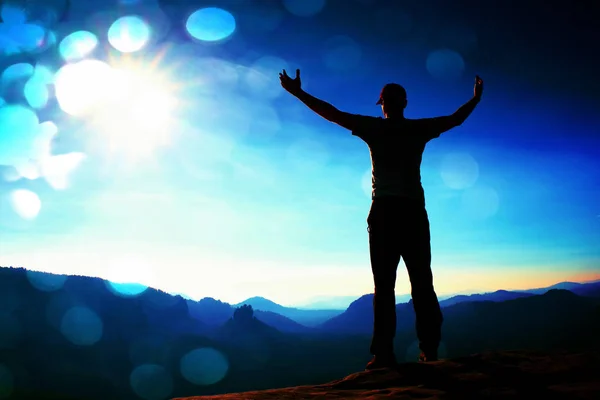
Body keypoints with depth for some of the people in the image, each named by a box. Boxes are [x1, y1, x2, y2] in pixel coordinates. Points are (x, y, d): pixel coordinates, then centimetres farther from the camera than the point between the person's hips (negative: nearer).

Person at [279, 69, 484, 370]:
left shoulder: (374, 127, 4)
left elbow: (333, 114, 7)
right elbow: (455, 119, 24)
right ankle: (430, 349, 3)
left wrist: (298, 92, 16)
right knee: (422, 283, 5)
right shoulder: (419, 128, 10)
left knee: (384, 284, -4)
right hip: (414, 212, 2)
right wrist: (475, 99, 43)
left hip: (384, 211, -2)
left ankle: (384, 352, -9)